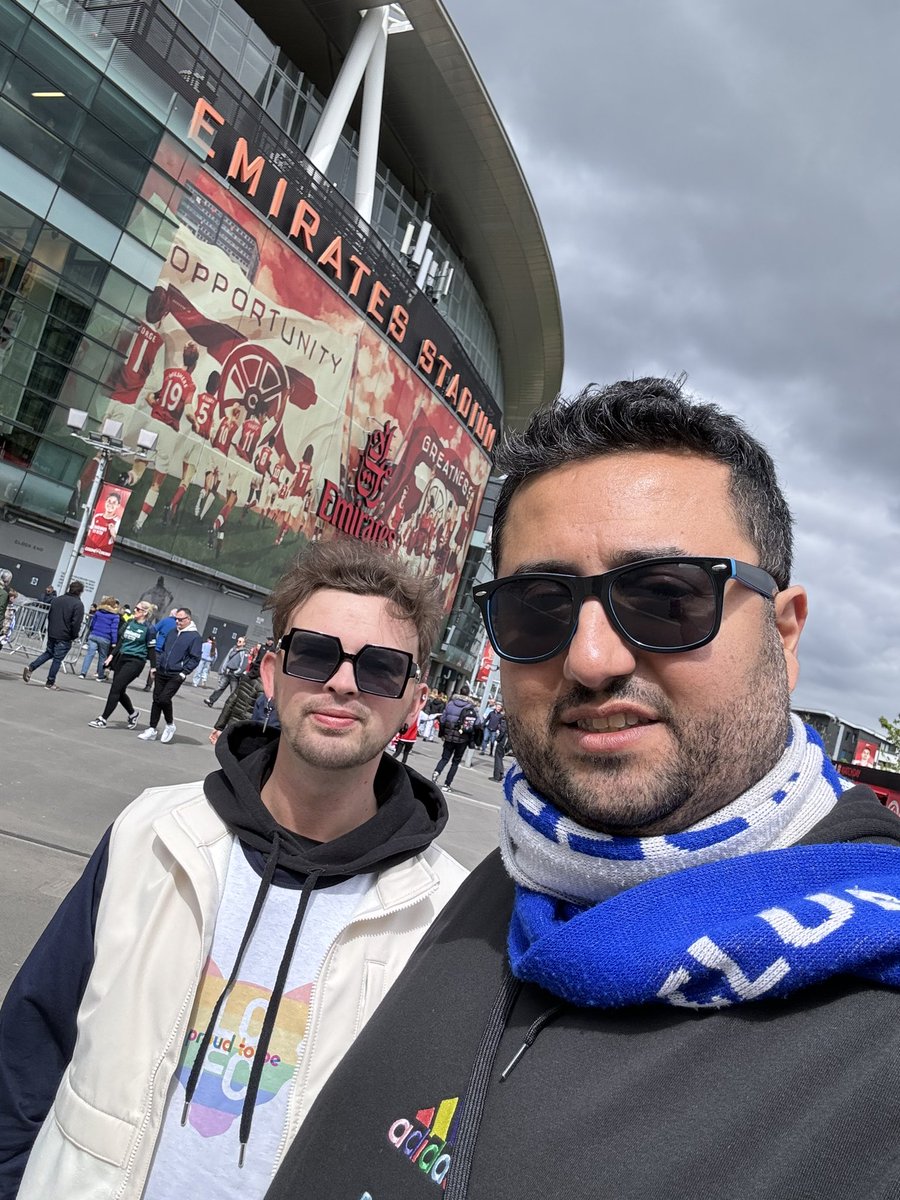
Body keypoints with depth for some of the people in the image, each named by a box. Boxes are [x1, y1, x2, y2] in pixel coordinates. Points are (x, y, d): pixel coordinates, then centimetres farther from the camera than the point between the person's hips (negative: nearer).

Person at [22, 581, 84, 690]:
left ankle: (30, 667, 9)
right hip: (65, 637, -6)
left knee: (49, 653, 25)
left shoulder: (56, 599, 8)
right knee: (57, 659, 3)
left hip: (51, 633, 6)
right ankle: (50, 683, 10)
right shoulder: (78, 604, -14)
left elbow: (49, 616, 14)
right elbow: (76, 623, -18)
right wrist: (74, 636, -4)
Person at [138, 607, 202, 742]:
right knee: (156, 700, 6)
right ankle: (151, 730, 15)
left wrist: (184, 673, -15)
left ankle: (170, 725, 10)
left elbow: (195, 659, -8)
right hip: (161, 673, 6)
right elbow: (162, 649, 20)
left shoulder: (195, 636, -7)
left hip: (175, 676, -6)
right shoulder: (172, 632, 11)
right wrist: (156, 666, 12)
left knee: (164, 698, -15)